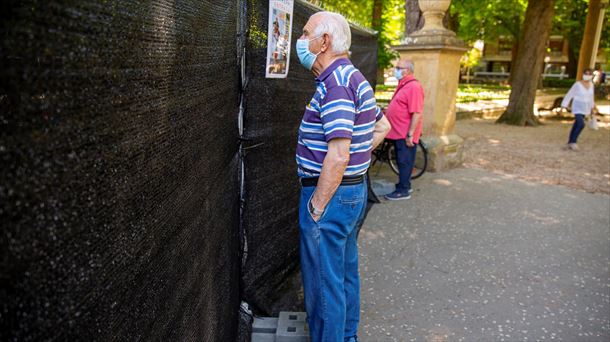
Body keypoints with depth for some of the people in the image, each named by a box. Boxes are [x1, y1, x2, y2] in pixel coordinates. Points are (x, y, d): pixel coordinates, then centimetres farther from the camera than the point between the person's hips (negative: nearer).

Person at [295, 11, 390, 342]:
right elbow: (382, 126, 21)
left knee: (324, 282, 5)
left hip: (330, 193, -10)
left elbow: (338, 156, -27)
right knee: (345, 273, 23)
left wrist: (316, 207, -19)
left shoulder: (334, 85, -20)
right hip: (355, 190, 10)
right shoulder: (354, 78, 11)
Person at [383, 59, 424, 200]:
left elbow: (416, 113, -23)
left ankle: (403, 191, 8)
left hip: (405, 134, -9)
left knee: (404, 161, -1)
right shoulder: (403, 84, 13)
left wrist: (410, 135, -23)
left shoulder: (413, 86, -18)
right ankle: (404, 185, 30)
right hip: (398, 132, 9)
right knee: (401, 161, 17)